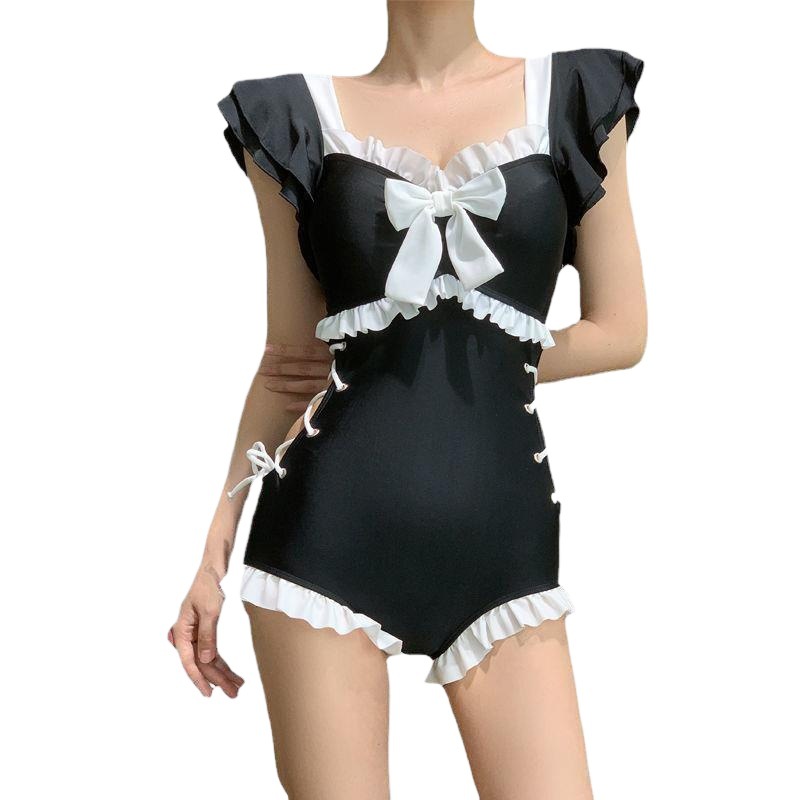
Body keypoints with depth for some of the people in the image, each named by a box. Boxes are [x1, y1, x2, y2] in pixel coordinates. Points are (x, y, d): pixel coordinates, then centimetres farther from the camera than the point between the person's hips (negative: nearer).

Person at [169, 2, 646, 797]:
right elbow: (289, 359, 9)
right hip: (330, 525, 0)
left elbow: (620, 331, 8)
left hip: (501, 531, 1)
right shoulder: (300, 116, 7)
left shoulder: (576, 96, 8)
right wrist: (214, 553, 6)